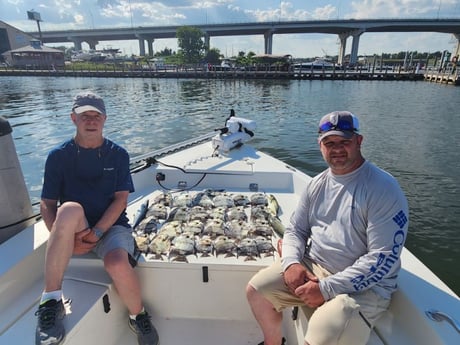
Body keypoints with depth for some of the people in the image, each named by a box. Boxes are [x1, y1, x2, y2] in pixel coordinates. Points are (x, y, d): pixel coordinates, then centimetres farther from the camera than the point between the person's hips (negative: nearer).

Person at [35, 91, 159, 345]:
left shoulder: (117, 154, 2)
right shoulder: (59, 156, 2)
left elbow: (121, 200, -5)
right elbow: (47, 204, -1)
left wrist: (97, 232, -17)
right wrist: (64, 238, -17)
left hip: (111, 225, 0)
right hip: (74, 229, 0)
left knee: (118, 265, -31)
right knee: (70, 209, -35)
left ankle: (137, 316, 2)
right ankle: (51, 300, -23)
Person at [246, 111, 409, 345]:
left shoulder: (383, 189, -15)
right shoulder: (316, 184, 5)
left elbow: (384, 258, -19)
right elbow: (295, 229, 11)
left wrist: (327, 288, -21)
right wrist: (291, 262, -10)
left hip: (363, 286, -5)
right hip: (311, 267, 6)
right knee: (256, 289, -2)